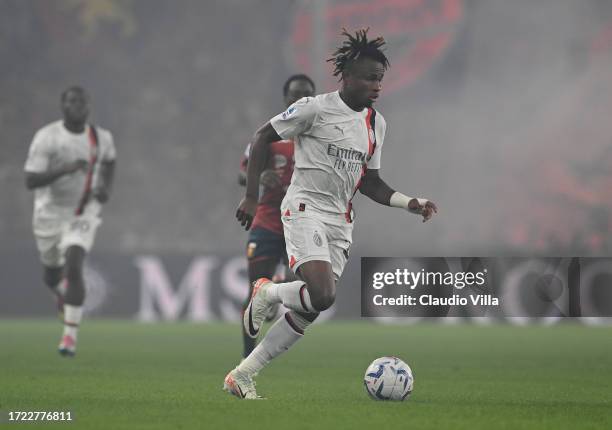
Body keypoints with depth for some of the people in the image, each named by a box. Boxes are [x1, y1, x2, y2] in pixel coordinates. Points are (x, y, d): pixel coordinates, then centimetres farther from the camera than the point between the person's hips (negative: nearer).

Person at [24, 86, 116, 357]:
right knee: (52, 277, 15)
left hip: (84, 215, 0)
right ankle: (64, 296, 53)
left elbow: (109, 161, 20)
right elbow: (30, 181, -21)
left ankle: (70, 334, -15)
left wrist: (106, 188, 1)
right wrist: (65, 169, -34)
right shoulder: (46, 137, -16)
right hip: (50, 214, 0)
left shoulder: (101, 138, -5)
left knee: (73, 268, -21)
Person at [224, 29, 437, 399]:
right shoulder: (316, 108, -9)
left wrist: (410, 203, 3)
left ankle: (243, 376, 13)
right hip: (305, 209, -7)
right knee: (322, 296, -27)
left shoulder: (376, 124, 11)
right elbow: (264, 137, -3)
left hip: (341, 222, 7)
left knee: (309, 311, 2)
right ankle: (268, 293, 6)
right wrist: (252, 197, -8)